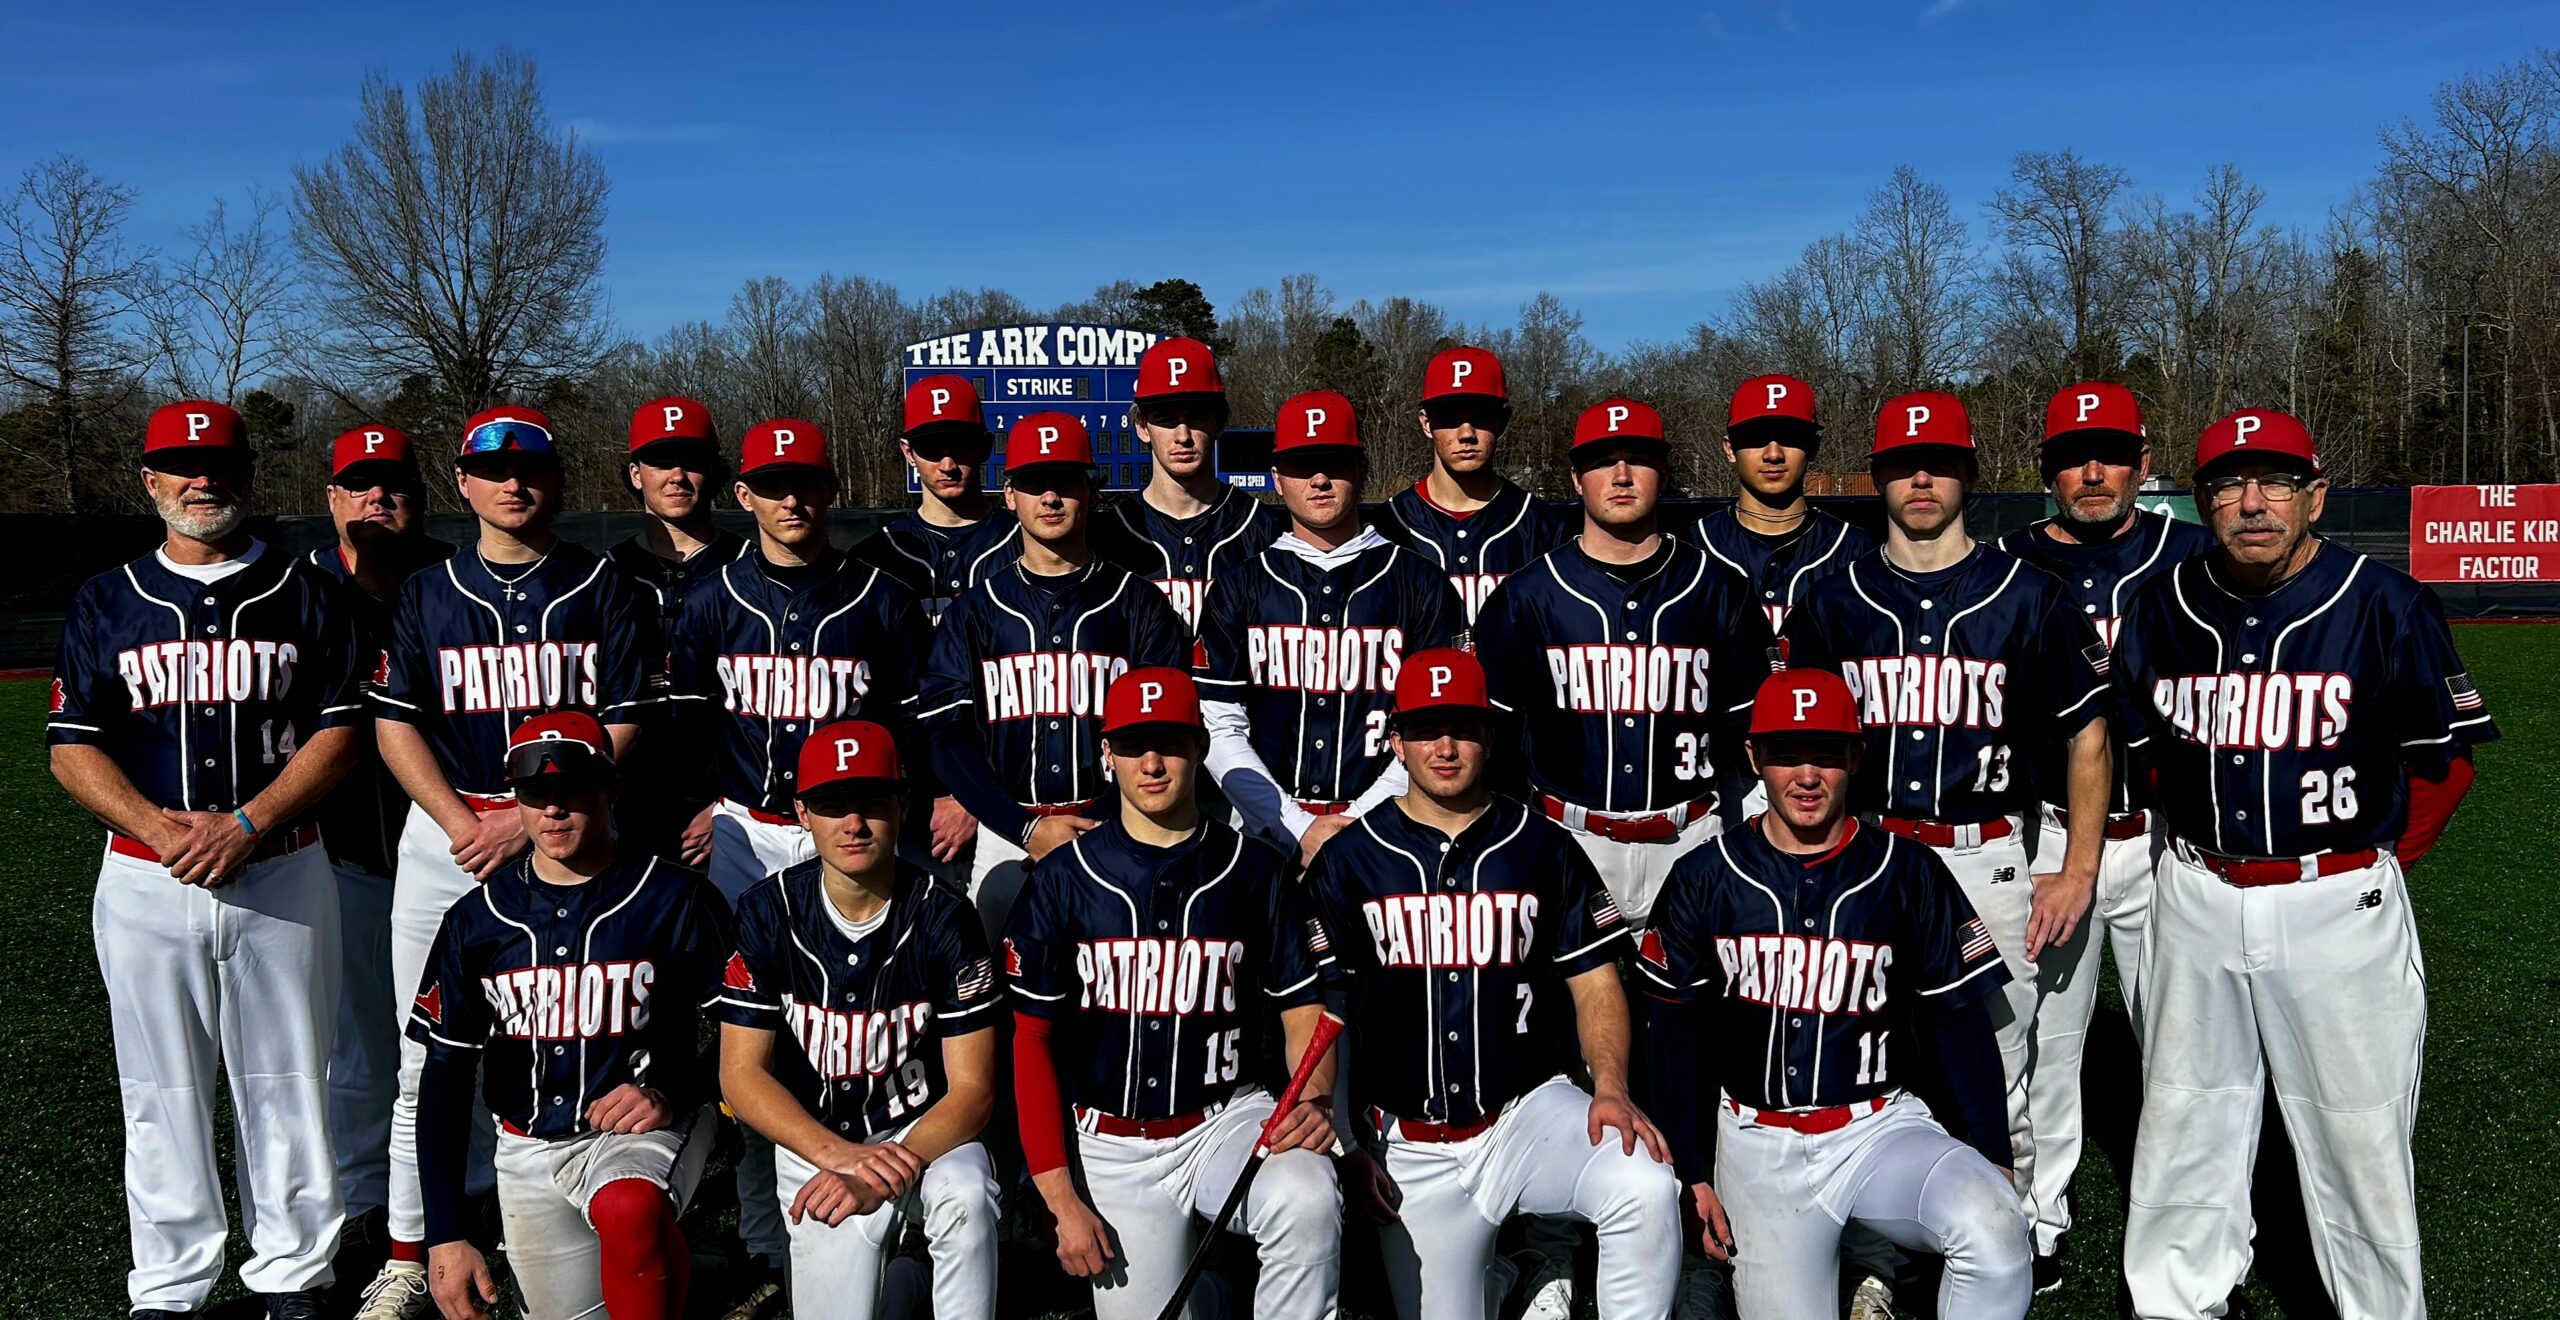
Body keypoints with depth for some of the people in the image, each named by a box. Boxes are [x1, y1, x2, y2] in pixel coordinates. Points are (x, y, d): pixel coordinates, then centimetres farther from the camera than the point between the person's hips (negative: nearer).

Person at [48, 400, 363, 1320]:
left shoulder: (304, 596, 6)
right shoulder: (106, 602, 8)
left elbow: (337, 731, -1)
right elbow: (72, 745, 4)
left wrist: (245, 824, -14)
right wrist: (163, 828, -13)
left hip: (281, 872, -1)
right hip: (145, 881, 1)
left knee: (286, 1084, 5)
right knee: (161, 1090, 7)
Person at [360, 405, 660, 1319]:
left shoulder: (606, 592, 6)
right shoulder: (427, 594, 12)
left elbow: (622, 725, 0)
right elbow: (394, 723, 7)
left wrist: (527, 819, -11)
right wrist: (464, 824, -8)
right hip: (445, 833, 2)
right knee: (429, 1054, 4)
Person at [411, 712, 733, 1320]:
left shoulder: (676, 898, -8)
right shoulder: (477, 918, 0)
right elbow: (445, 1078, 1)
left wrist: (670, 1096, -21)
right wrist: (446, 1235, -6)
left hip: (646, 1130, -4)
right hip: (529, 1148, 5)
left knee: (629, 1208, -37)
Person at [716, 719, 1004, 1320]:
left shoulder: (943, 916, -12)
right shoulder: (768, 912, -8)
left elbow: (973, 1087, -13)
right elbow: (742, 1073, -8)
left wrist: (882, 1177, -29)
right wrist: (841, 1155, -24)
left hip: (924, 1128, -1)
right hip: (812, 1138, 1)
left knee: (964, 1194, -33)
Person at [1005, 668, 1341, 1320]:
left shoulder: (1256, 870, 2)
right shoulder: (1062, 879, 0)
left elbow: (1305, 1010, 4)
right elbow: (1032, 1038, 1)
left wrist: (1314, 1098, -18)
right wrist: (1061, 1199, -6)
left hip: (1229, 1115, -1)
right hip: (1113, 1147, 1)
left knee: (1307, 1199, -31)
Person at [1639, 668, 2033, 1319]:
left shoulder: (1908, 873, 0)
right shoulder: (1704, 879, 0)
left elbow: (1960, 1021, 4)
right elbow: (1677, 1032, 6)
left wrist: (1992, 1158, -1)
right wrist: (1694, 1174, 4)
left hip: (1881, 1128, -1)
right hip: (1759, 1140, 1)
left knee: (1995, 1229, -28)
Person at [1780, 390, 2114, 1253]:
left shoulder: (2027, 597, 2)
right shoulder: (1834, 604, 7)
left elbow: (2087, 731, 7)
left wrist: (2078, 871, 1)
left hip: (1988, 862, -1)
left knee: (1995, 1086, 4)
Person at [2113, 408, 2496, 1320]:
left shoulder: (2385, 605, -9)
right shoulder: (2165, 606, 2)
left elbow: (2443, 756, 0)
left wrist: (2374, 866, -2)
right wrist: (2199, 836, 12)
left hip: (2337, 904, -4)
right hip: (2197, 896, 4)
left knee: (2357, 1136, 5)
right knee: (2184, 1124, 14)